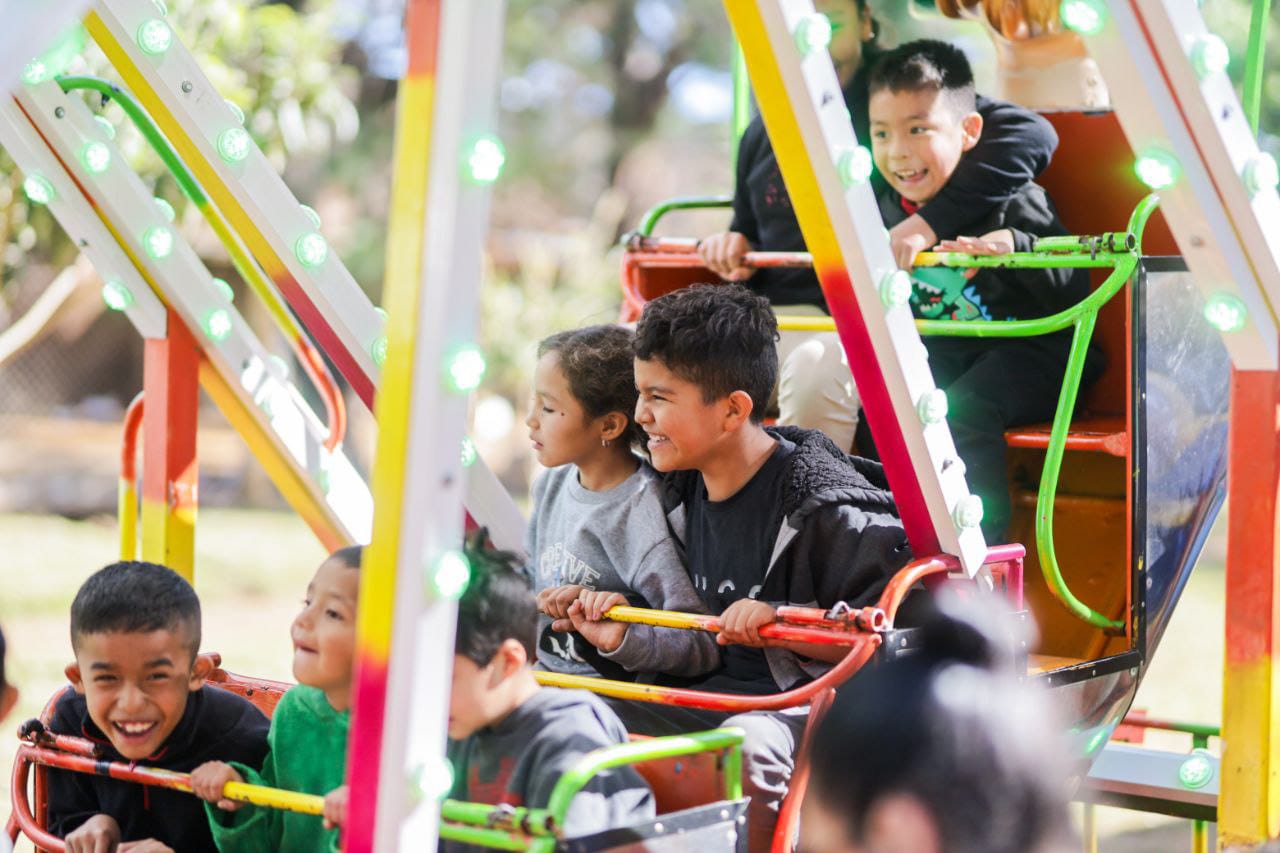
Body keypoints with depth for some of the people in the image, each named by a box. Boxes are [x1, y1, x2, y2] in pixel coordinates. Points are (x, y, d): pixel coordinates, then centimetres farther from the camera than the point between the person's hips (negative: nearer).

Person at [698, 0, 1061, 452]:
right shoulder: (762, 133, 20)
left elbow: (1031, 134, -15)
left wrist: (928, 222, -24)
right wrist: (736, 250, 7)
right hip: (768, 314, 6)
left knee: (816, 370, -39)